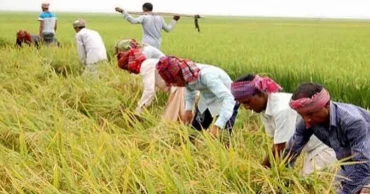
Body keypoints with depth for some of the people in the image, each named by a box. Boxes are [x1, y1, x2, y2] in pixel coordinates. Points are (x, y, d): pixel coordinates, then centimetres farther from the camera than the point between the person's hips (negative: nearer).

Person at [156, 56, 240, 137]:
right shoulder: (186, 75, -17)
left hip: (224, 101, -7)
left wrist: (217, 126, -53)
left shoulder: (206, 76, -39)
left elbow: (228, 98, -45)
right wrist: (188, 109, -6)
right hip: (206, 101, 7)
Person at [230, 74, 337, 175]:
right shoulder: (264, 109, -1)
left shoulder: (282, 109, -28)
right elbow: (277, 144, 3)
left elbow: (282, 149, -24)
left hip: (327, 146, -9)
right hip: (314, 149, 9)